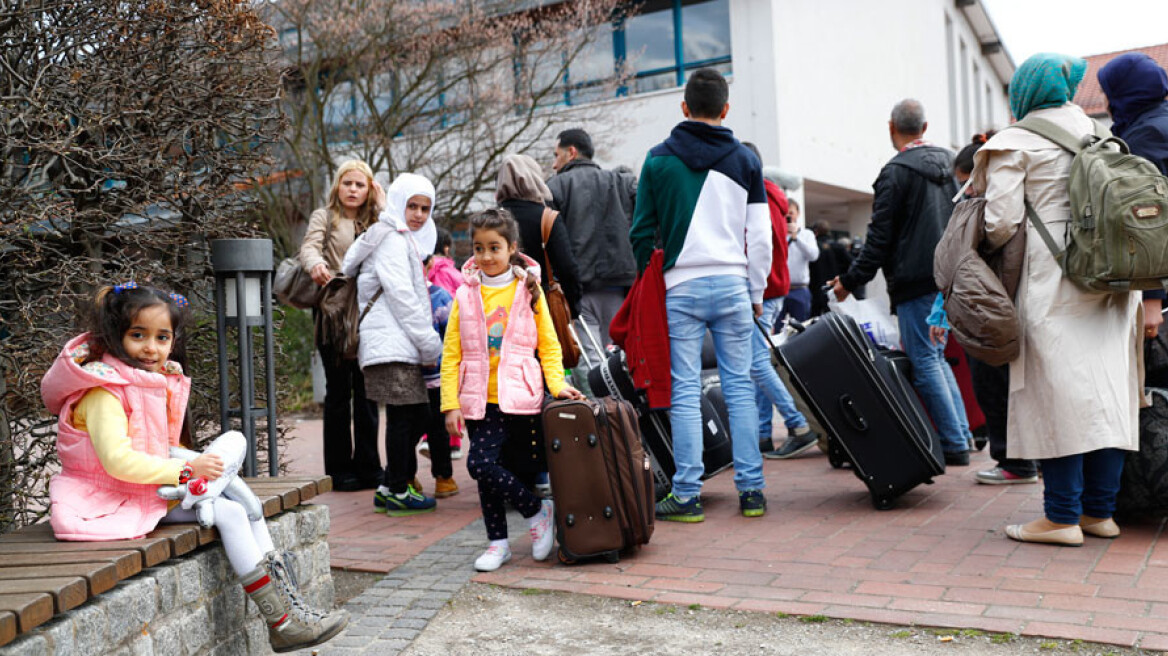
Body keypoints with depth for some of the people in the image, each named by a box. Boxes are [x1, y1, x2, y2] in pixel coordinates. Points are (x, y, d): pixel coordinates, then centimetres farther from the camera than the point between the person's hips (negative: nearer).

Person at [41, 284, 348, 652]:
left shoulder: (160, 381, 12)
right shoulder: (103, 392, -18)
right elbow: (118, 460, -28)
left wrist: (195, 461, 2)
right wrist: (186, 470, -24)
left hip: (158, 487, 9)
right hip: (121, 498, -9)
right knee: (230, 514, -20)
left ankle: (289, 604, -6)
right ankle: (282, 622, -17)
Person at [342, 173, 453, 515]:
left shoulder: (406, 242, 25)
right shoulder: (392, 240, -7)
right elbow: (401, 296, -14)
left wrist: (428, 342, 17)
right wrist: (431, 343, -12)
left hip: (402, 344, 10)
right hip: (391, 343, -10)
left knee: (417, 415, 11)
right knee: (403, 416, -6)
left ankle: (389, 488, 19)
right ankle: (398, 492, 2)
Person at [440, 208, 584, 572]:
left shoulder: (529, 290, 5)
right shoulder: (466, 295, 7)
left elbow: (549, 344, 7)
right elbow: (451, 353, 6)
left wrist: (557, 384, -7)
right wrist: (451, 403, 0)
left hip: (519, 398, -3)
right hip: (480, 401, 3)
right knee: (483, 465, 1)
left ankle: (537, 511, 10)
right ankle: (498, 542, 17)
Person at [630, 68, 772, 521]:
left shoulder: (659, 159, 3)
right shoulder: (744, 160, 6)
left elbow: (642, 232, 3)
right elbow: (760, 236, 4)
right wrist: (756, 293, 12)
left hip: (681, 287, -1)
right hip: (732, 285, 1)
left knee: (685, 391, 2)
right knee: (739, 385, 7)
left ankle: (687, 494, 4)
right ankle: (751, 489, 10)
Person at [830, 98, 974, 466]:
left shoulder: (896, 172, -12)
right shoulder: (948, 162, 13)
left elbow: (880, 238, -14)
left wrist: (850, 280, -7)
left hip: (916, 281, -8)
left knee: (924, 361, -3)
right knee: (935, 354, 18)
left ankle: (955, 446, -1)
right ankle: (962, 433, 18)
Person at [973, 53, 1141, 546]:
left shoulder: (1015, 143, -3)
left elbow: (1002, 221, -11)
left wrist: (989, 248, 9)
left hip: (1054, 282, -6)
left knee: (1058, 393, -5)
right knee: (1107, 387, 7)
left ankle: (1062, 515, -3)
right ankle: (1100, 510, 13)